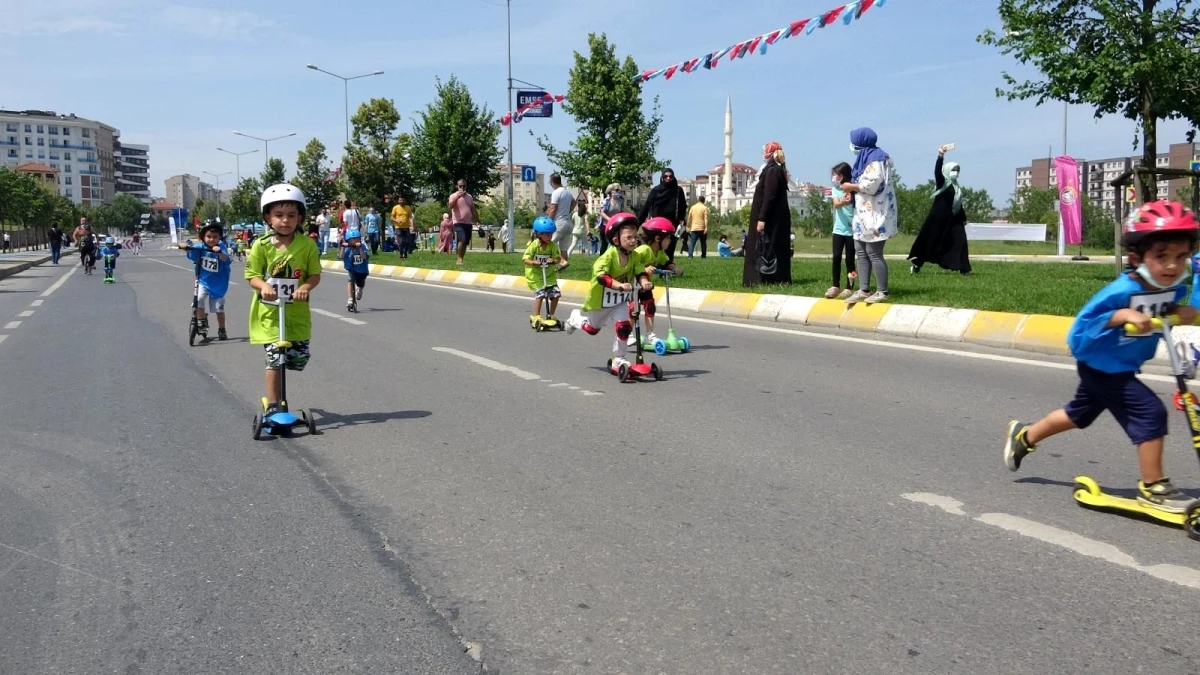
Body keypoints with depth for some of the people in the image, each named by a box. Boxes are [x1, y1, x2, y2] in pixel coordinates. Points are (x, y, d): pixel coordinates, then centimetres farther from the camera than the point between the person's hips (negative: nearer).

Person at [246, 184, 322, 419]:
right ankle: (272, 406, 5)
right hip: (269, 310, -2)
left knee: (300, 357, 2)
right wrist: (264, 286, -24)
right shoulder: (262, 245, -7)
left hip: (297, 311, 2)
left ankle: (273, 394, 32)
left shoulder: (307, 245, -4)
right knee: (275, 358, -6)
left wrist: (306, 287, -21)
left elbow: (315, 274, -1)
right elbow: (252, 275, -3)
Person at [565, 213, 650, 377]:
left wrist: (644, 282, -42)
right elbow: (600, 275, -43)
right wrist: (619, 285, -56)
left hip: (620, 300, 3)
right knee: (592, 328, 21)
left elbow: (640, 272, -19)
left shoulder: (633, 256, -14)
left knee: (624, 327, -16)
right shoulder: (609, 255, -31)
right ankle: (576, 317, 56)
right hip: (600, 299, -3)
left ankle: (618, 359, 4)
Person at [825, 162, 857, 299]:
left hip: (852, 230, -4)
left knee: (849, 259, 1)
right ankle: (836, 286, 10)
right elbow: (836, 204, -14)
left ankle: (849, 287, 8)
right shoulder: (835, 189, 5)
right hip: (838, 229, 4)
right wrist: (843, 202, -34)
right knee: (836, 257, 1)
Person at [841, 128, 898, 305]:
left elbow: (872, 184, -22)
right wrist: (852, 188, 4)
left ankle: (882, 292, 0)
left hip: (875, 214, -10)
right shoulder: (866, 158, 17)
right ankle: (864, 290, 9)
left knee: (874, 254, -7)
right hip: (865, 214, 10)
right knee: (861, 252, 7)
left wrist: (851, 187, -10)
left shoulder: (875, 159, -12)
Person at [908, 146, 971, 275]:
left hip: (953, 219, 7)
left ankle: (962, 268, 1)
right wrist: (940, 156, -41)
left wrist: (963, 218, 25)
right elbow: (937, 171, -26)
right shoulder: (942, 182, -5)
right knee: (930, 241, -1)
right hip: (938, 218, -6)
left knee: (960, 241, -1)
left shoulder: (956, 187, 15)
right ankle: (917, 264, 11)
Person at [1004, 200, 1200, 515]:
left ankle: (1023, 435, 44)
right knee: (1150, 413, -17)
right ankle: (1153, 488, -6)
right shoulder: (1122, 291, -30)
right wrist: (1121, 315, -41)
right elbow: (1084, 322, -29)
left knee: (1079, 414, 22)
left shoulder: (1174, 289, -9)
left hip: (1123, 367, 8)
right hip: (1102, 365, -8)